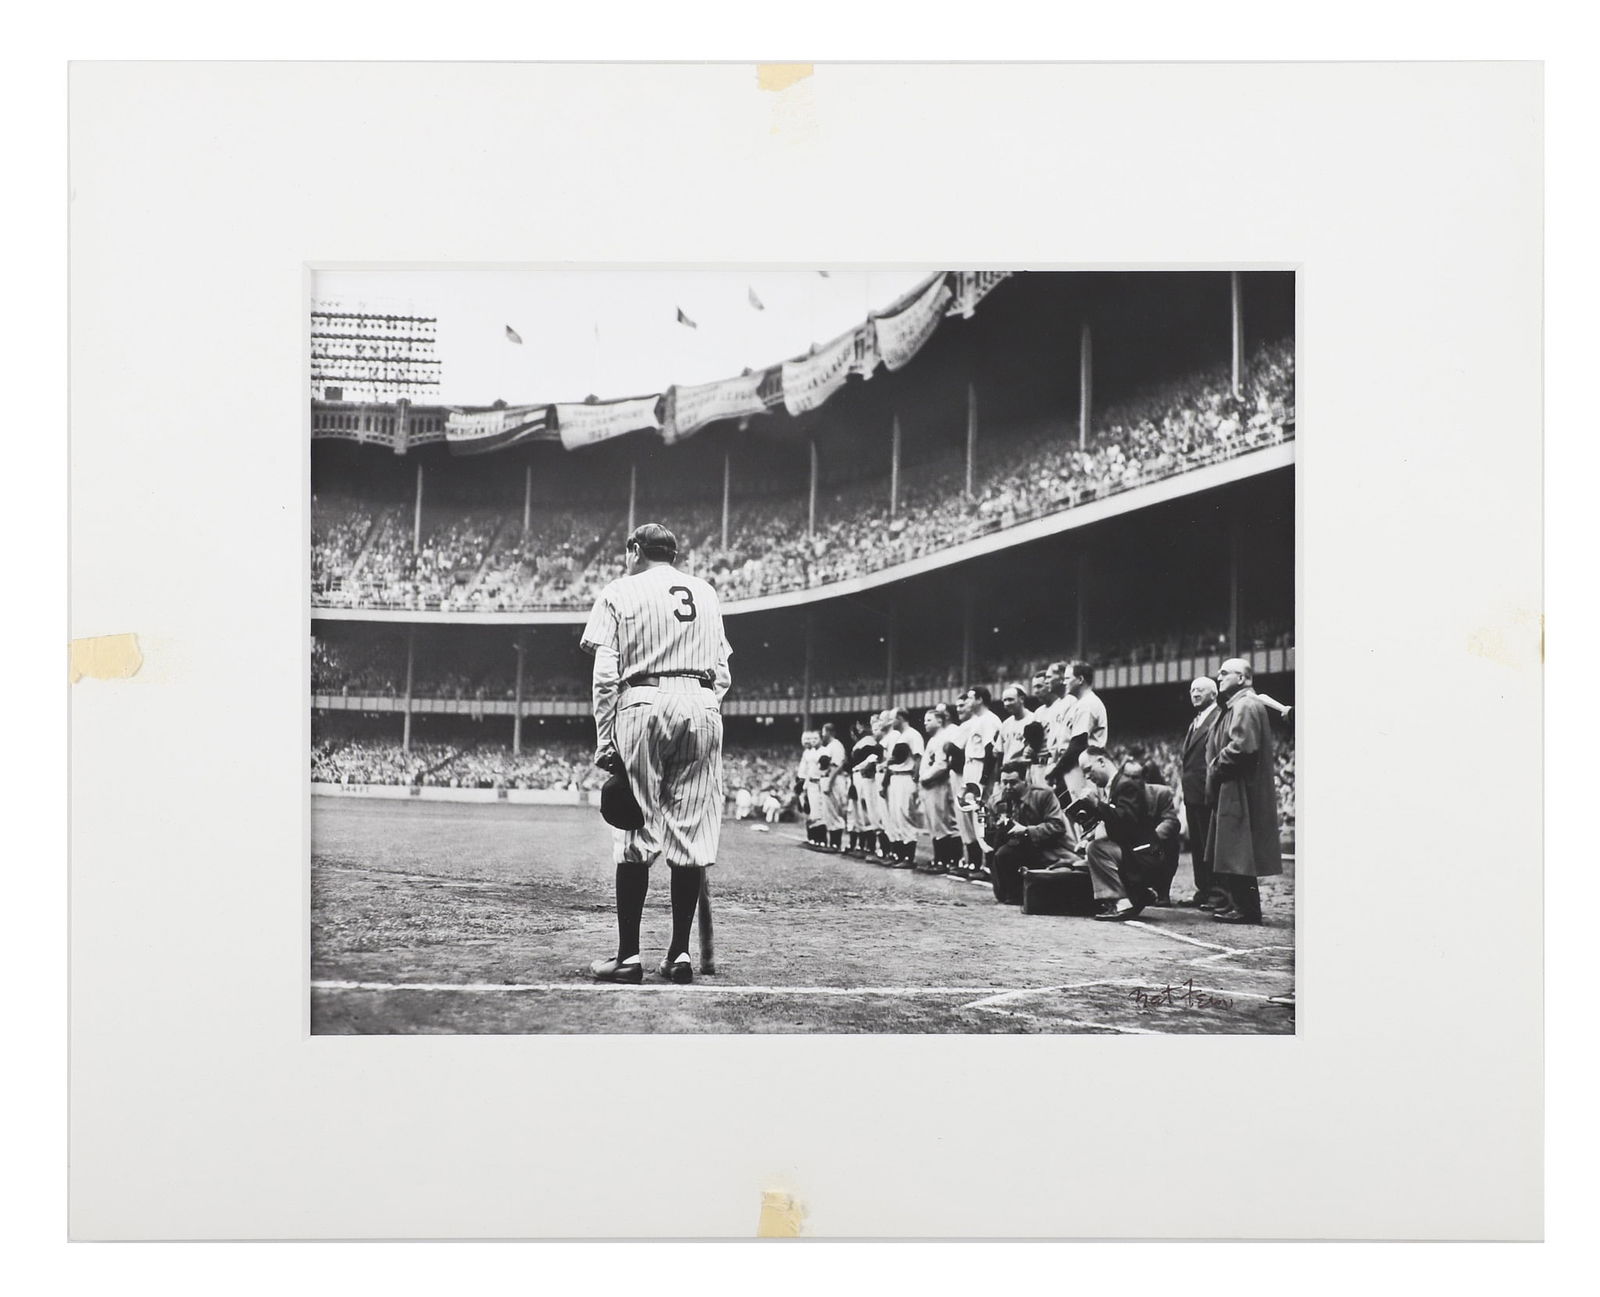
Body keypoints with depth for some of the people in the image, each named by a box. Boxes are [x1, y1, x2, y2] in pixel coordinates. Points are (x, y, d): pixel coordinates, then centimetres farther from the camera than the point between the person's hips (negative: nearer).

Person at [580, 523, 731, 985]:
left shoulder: (620, 592, 9)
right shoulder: (706, 593, 20)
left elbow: (606, 675, -1)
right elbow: (722, 673, 14)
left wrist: (604, 741, -2)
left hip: (643, 703, -2)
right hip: (702, 704, 3)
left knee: (637, 832, -1)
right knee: (691, 833, 3)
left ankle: (628, 955, -3)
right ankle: (680, 953, 4)